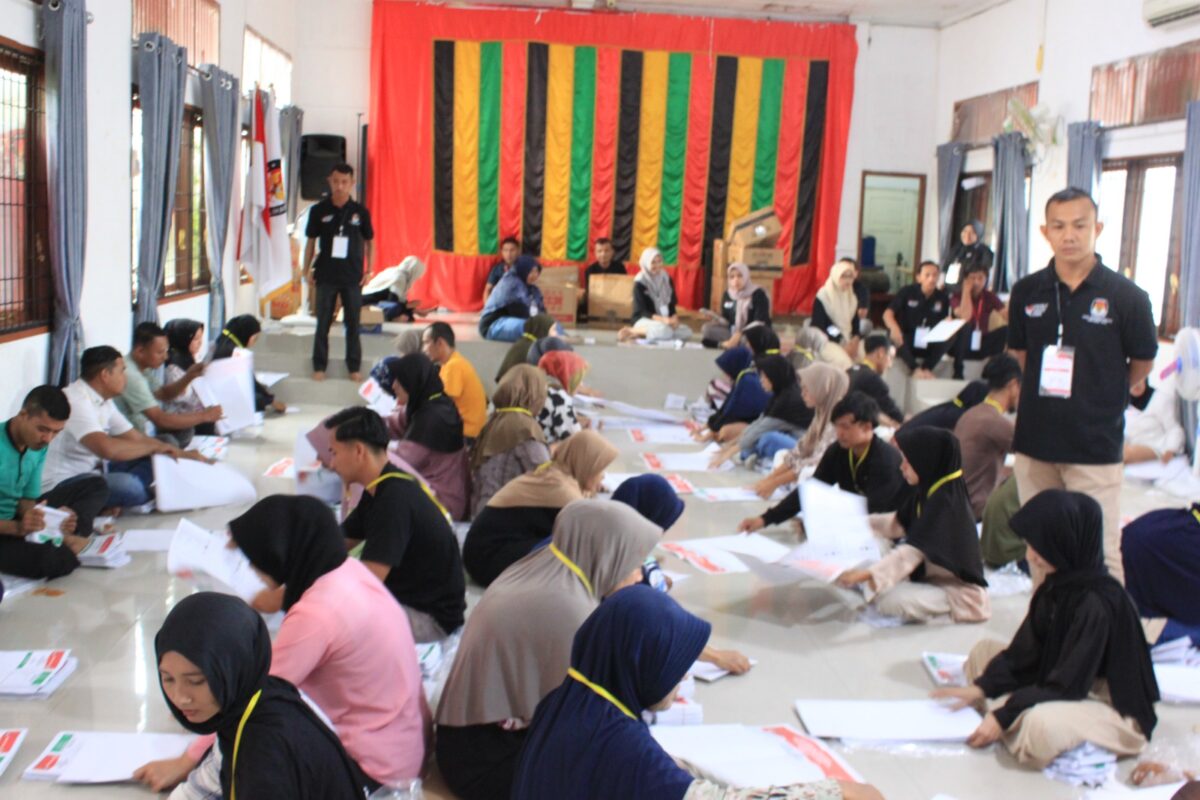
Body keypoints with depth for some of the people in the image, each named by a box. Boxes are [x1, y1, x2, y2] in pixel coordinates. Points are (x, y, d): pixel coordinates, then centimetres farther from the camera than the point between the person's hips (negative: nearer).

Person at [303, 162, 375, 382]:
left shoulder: (360, 211, -1)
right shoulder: (319, 210, -1)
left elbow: (369, 242, 7)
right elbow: (311, 241, 7)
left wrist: (369, 270, 1)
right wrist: (307, 270, 4)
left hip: (353, 277, 0)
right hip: (325, 276, 0)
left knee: (353, 323, 6)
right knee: (323, 323, 6)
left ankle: (354, 367, 15)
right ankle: (319, 367, 15)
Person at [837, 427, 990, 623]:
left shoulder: (944, 502, -24)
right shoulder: (928, 492, 4)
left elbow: (913, 550, -33)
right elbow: (898, 524, 17)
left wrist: (866, 574, -40)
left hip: (958, 592, -9)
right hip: (931, 578, 9)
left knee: (889, 601, -27)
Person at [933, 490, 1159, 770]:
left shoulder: (1098, 603, -27)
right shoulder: (1056, 586, -1)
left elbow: (1068, 685, -25)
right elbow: (1025, 652, 3)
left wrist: (1003, 717, -23)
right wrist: (980, 688, -8)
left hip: (1117, 712, -9)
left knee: (1040, 725, -38)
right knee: (984, 649, 7)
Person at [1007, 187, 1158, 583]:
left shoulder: (1125, 296, -9)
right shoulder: (1026, 292, 1)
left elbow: (1142, 362, 4)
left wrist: (1101, 399, 11)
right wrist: (1047, 395, 11)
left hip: (1096, 447, -4)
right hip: (1035, 442, 4)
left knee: (1099, 555, -2)